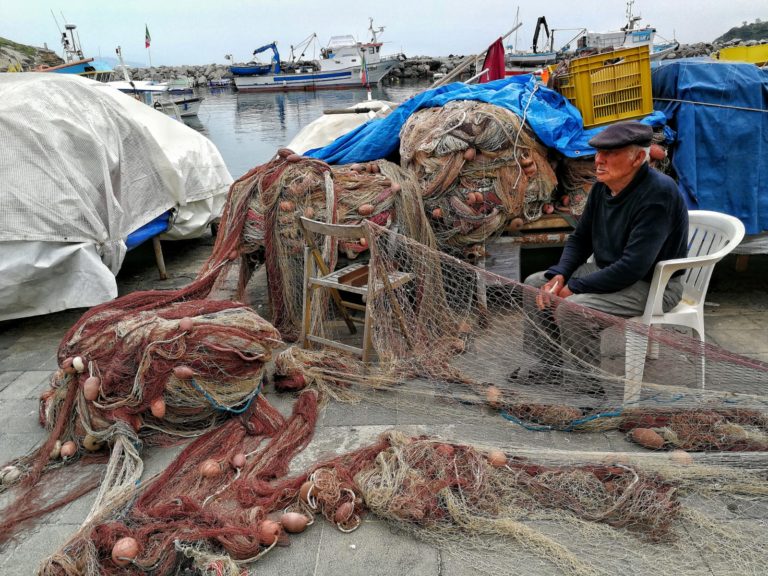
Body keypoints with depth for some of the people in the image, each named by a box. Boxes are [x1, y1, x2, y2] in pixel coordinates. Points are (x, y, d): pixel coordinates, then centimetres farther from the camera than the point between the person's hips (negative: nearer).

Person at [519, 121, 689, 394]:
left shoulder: (658, 194, -25)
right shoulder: (603, 187, 0)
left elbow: (633, 267, -30)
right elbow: (580, 238, 12)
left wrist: (574, 288, -24)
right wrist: (559, 275, -7)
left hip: (652, 285, -9)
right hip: (606, 270, 9)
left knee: (573, 308, -31)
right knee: (534, 284, 5)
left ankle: (591, 387, -12)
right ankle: (549, 365, 11)